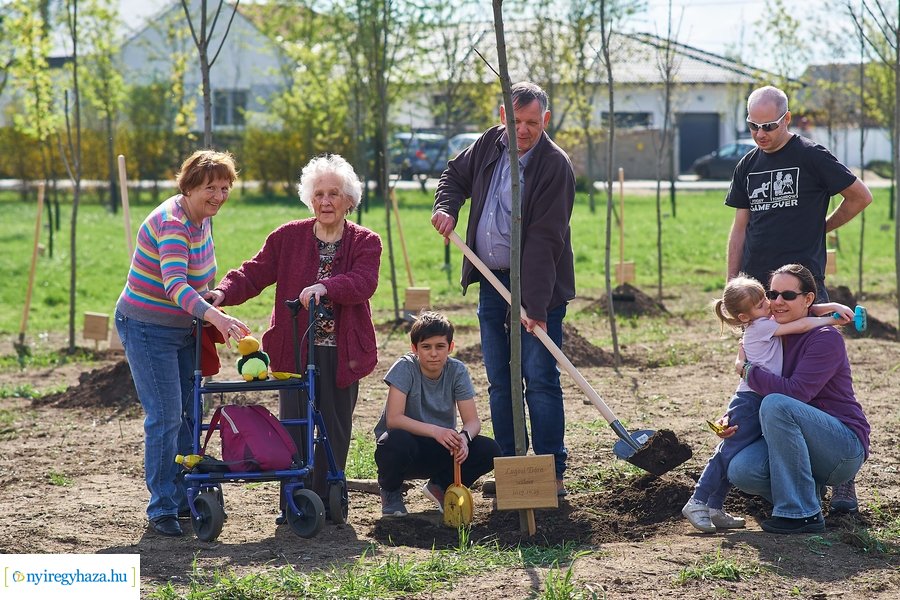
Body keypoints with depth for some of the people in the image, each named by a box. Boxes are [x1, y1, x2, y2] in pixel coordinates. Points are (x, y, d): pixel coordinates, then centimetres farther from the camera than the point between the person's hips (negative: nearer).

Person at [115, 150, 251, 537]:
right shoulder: (172, 223, -26)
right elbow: (175, 285, -41)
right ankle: (161, 508, 0)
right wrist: (214, 316, -54)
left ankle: (184, 497, 24)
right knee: (166, 417, -9)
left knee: (189, 413, 13)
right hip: (147, 329, -9)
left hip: (182, 329, 9)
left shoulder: (202, 218, 2)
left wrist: (206, 319, 10)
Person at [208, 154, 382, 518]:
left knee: (335, 429, 4)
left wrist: (325, 287, -37)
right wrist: (223, 293, -21)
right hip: (295, 349, 1)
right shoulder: (288, 237, 6)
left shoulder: (365, 242, 1)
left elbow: (363, 282, -18)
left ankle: (325, 502, 15)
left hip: (341, 352, -1)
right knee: (293, 426, 2)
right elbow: (254, 273, -1)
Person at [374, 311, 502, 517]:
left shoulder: (457, 371, -7)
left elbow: (473, 421, -10)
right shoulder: (406, 367, -17)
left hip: (440, 450, 3)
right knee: (397, 441, -39)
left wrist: (464, 437, -35)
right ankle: (390, 492, -4)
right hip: (408, 447, -3)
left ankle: (441, 486, 8)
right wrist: (435, 431, -39)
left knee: (489, 451, -21)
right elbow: (393, 419, -26)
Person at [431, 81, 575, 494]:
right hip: (492, 281, 6)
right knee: (500, 382, 9)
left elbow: (544, 242, -23)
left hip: (538, 287, -6)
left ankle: (552, 474, -3)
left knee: (540, 380, -7)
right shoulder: (490, 144, 3)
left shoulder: (555, 165, -17)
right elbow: (456, 175, 24)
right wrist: (446, 207, 2)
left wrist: (536, 305, -27)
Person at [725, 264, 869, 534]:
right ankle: (809, 490, 6)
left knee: (776, 405, -33)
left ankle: (803, 513, -24)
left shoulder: (826, 339, -14)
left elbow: (795, 392, -27)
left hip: (846, 448, -6)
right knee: (741, 471, -23)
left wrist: (746, 367, -15)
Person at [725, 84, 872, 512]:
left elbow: (861, 196, 3)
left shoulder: (812, 158, -3)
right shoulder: (748, 166, 14)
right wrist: (732, 286, 12)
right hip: (757, 287, 6)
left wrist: (821, 227, 6)